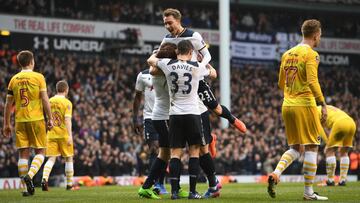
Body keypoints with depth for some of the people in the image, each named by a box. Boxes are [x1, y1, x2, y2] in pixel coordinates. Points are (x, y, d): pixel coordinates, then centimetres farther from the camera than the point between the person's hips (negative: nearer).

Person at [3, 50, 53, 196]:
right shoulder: (38, 77, -3)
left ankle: (27, 187, 3)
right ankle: (29, 175, -20)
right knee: (40, 152, 5)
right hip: (36, 119, -3)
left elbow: (8, 104, 9)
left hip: (20, 120, 3)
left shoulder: (14, 79, 7)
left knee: (23, 154, 5)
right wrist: (50, 118, -1)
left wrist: (6, 124, 15)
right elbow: (45, 100, -8)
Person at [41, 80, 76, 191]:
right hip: (63, 134, -3)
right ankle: (69, 184, 17)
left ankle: (44, 179, -24)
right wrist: (70, 136, -20)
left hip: (51, 134, 3)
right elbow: (67, 119, -17)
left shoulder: (50, 101, 7)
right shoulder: (67, 103, -7)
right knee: (69, 159, 11)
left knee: (51, 159, 0)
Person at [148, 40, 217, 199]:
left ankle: (174, 191, -1)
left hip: (175, 114, 2)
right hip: (192, 114, -2)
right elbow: (213, 74, 18)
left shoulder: (168, 64, -2)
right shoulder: (197, 66, -4)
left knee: (175, 153, 4)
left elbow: (150, 61, 20)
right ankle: (192, 191, 1)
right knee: (194, 151, 4)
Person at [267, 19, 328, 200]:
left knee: (295, 147, 15)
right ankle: (308, 192, 2)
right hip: (305, 105, -7)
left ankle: (275, 174, -8)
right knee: (312, 147, 2)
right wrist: (323, 104, -18)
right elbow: (312, 81, -19)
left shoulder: (287, 54, 13)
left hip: (287, 105, 7)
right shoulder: (311, 54, -9)